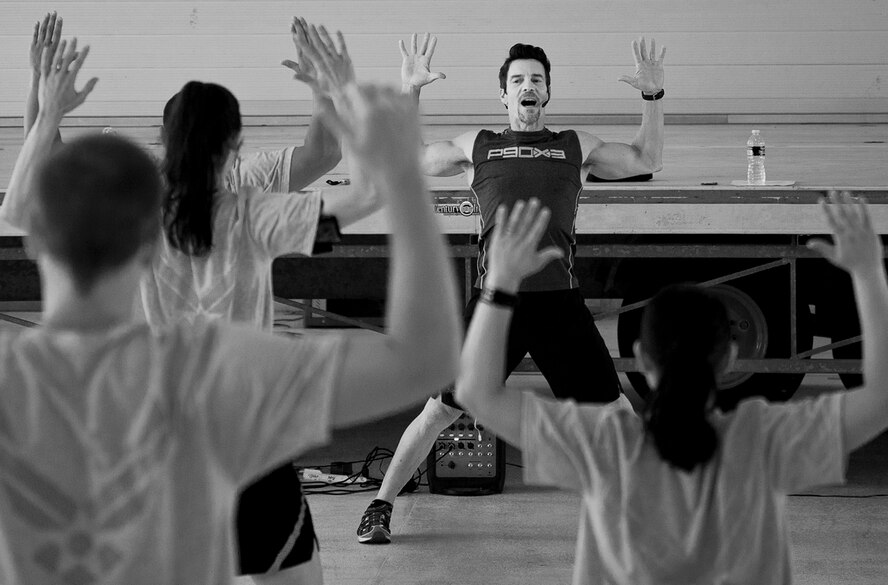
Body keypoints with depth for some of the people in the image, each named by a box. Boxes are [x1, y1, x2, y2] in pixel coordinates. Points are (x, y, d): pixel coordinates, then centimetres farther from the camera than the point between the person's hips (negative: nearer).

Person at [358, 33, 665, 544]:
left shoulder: (576, 146, 16)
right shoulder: (477, 146, 14)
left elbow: (647, 161, 18)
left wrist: (653, 96, 6)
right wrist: (409, 92, 5)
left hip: (560, 300, 1)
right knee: (441, 410, 1)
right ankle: (381, 507, 14)